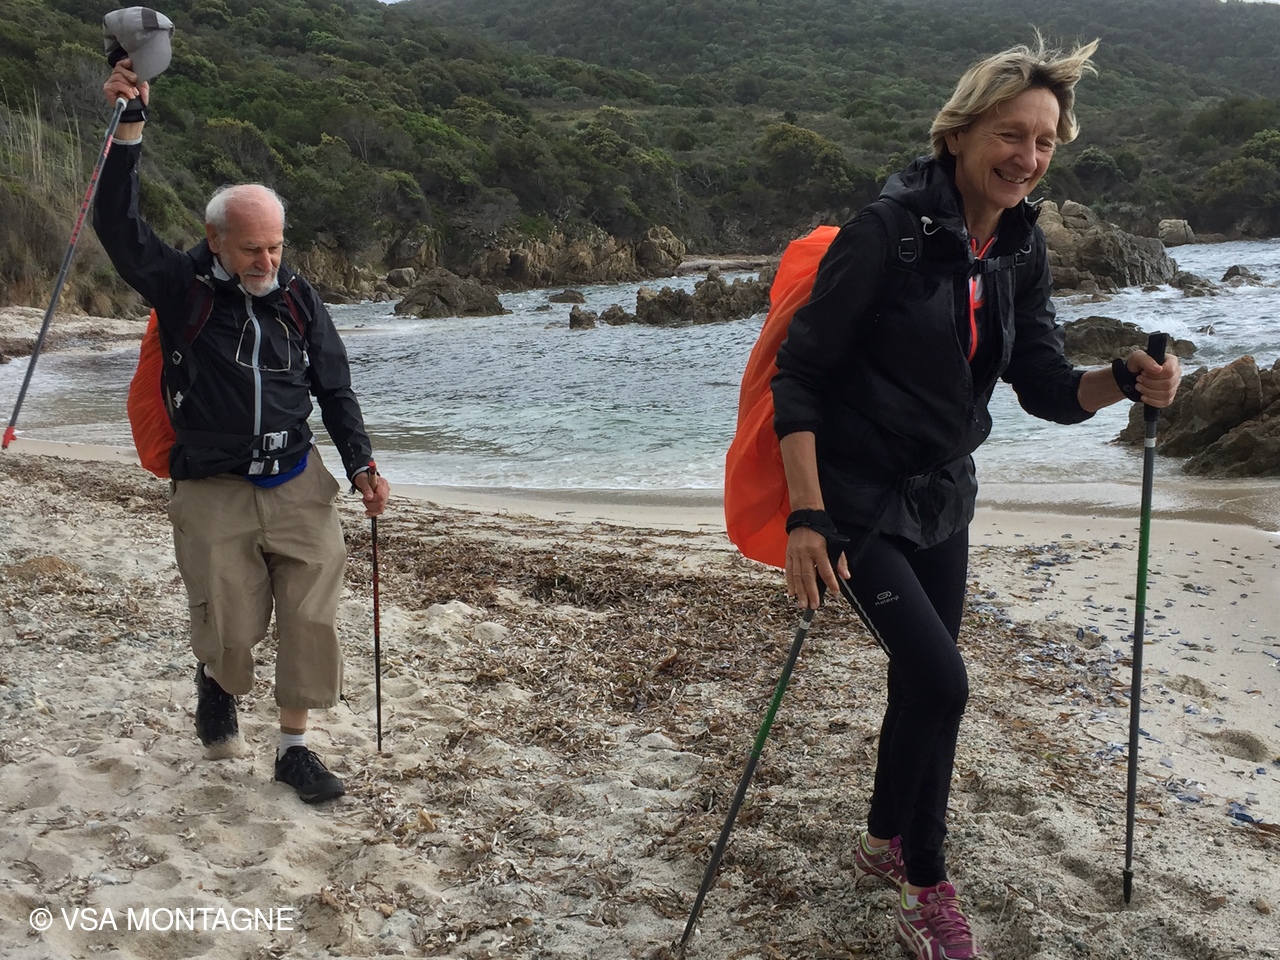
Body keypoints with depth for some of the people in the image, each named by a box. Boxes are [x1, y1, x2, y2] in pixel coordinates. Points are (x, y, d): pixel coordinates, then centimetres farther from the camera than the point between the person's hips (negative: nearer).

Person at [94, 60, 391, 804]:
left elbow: (334, 387, 9)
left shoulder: (298, 299, 5)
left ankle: (295, 747, 17)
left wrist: (362, 464, 0)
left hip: (298, 488, 3)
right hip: (213, 493, -2)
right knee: (231, 631, 0)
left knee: (312, 620, -1)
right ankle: (217, 683, 38)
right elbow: (119, 223, -16)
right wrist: (130, 126, -23)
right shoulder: (182, 288, -3)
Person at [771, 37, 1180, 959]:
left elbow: (1047, 388, 2)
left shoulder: (1020, 248, 0)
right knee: (940, 679, -14)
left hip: (942, 499, 7)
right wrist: (806, 515, -24)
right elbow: (800, 375, -18)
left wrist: (1125, 380, -19)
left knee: (924, 682, 16)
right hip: (859, 500, -7)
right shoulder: (887, 232, -20)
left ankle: (884, 842, 40)